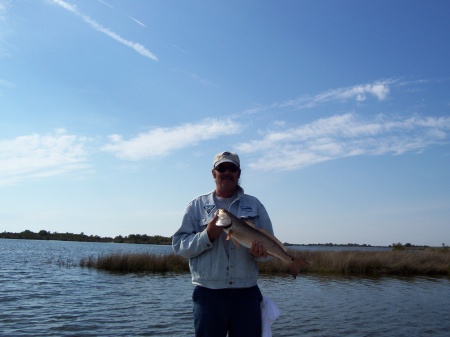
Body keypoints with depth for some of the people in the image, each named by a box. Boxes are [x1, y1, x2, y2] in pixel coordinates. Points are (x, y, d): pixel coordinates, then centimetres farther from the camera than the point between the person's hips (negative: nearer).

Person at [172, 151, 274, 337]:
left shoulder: (254, 205, 10)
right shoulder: (197, 206, 6)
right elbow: (179, 244, 0)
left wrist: (259, 252, -14)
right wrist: (208, 235, -16)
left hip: (247, 293, 1)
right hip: (208, 293, -1)